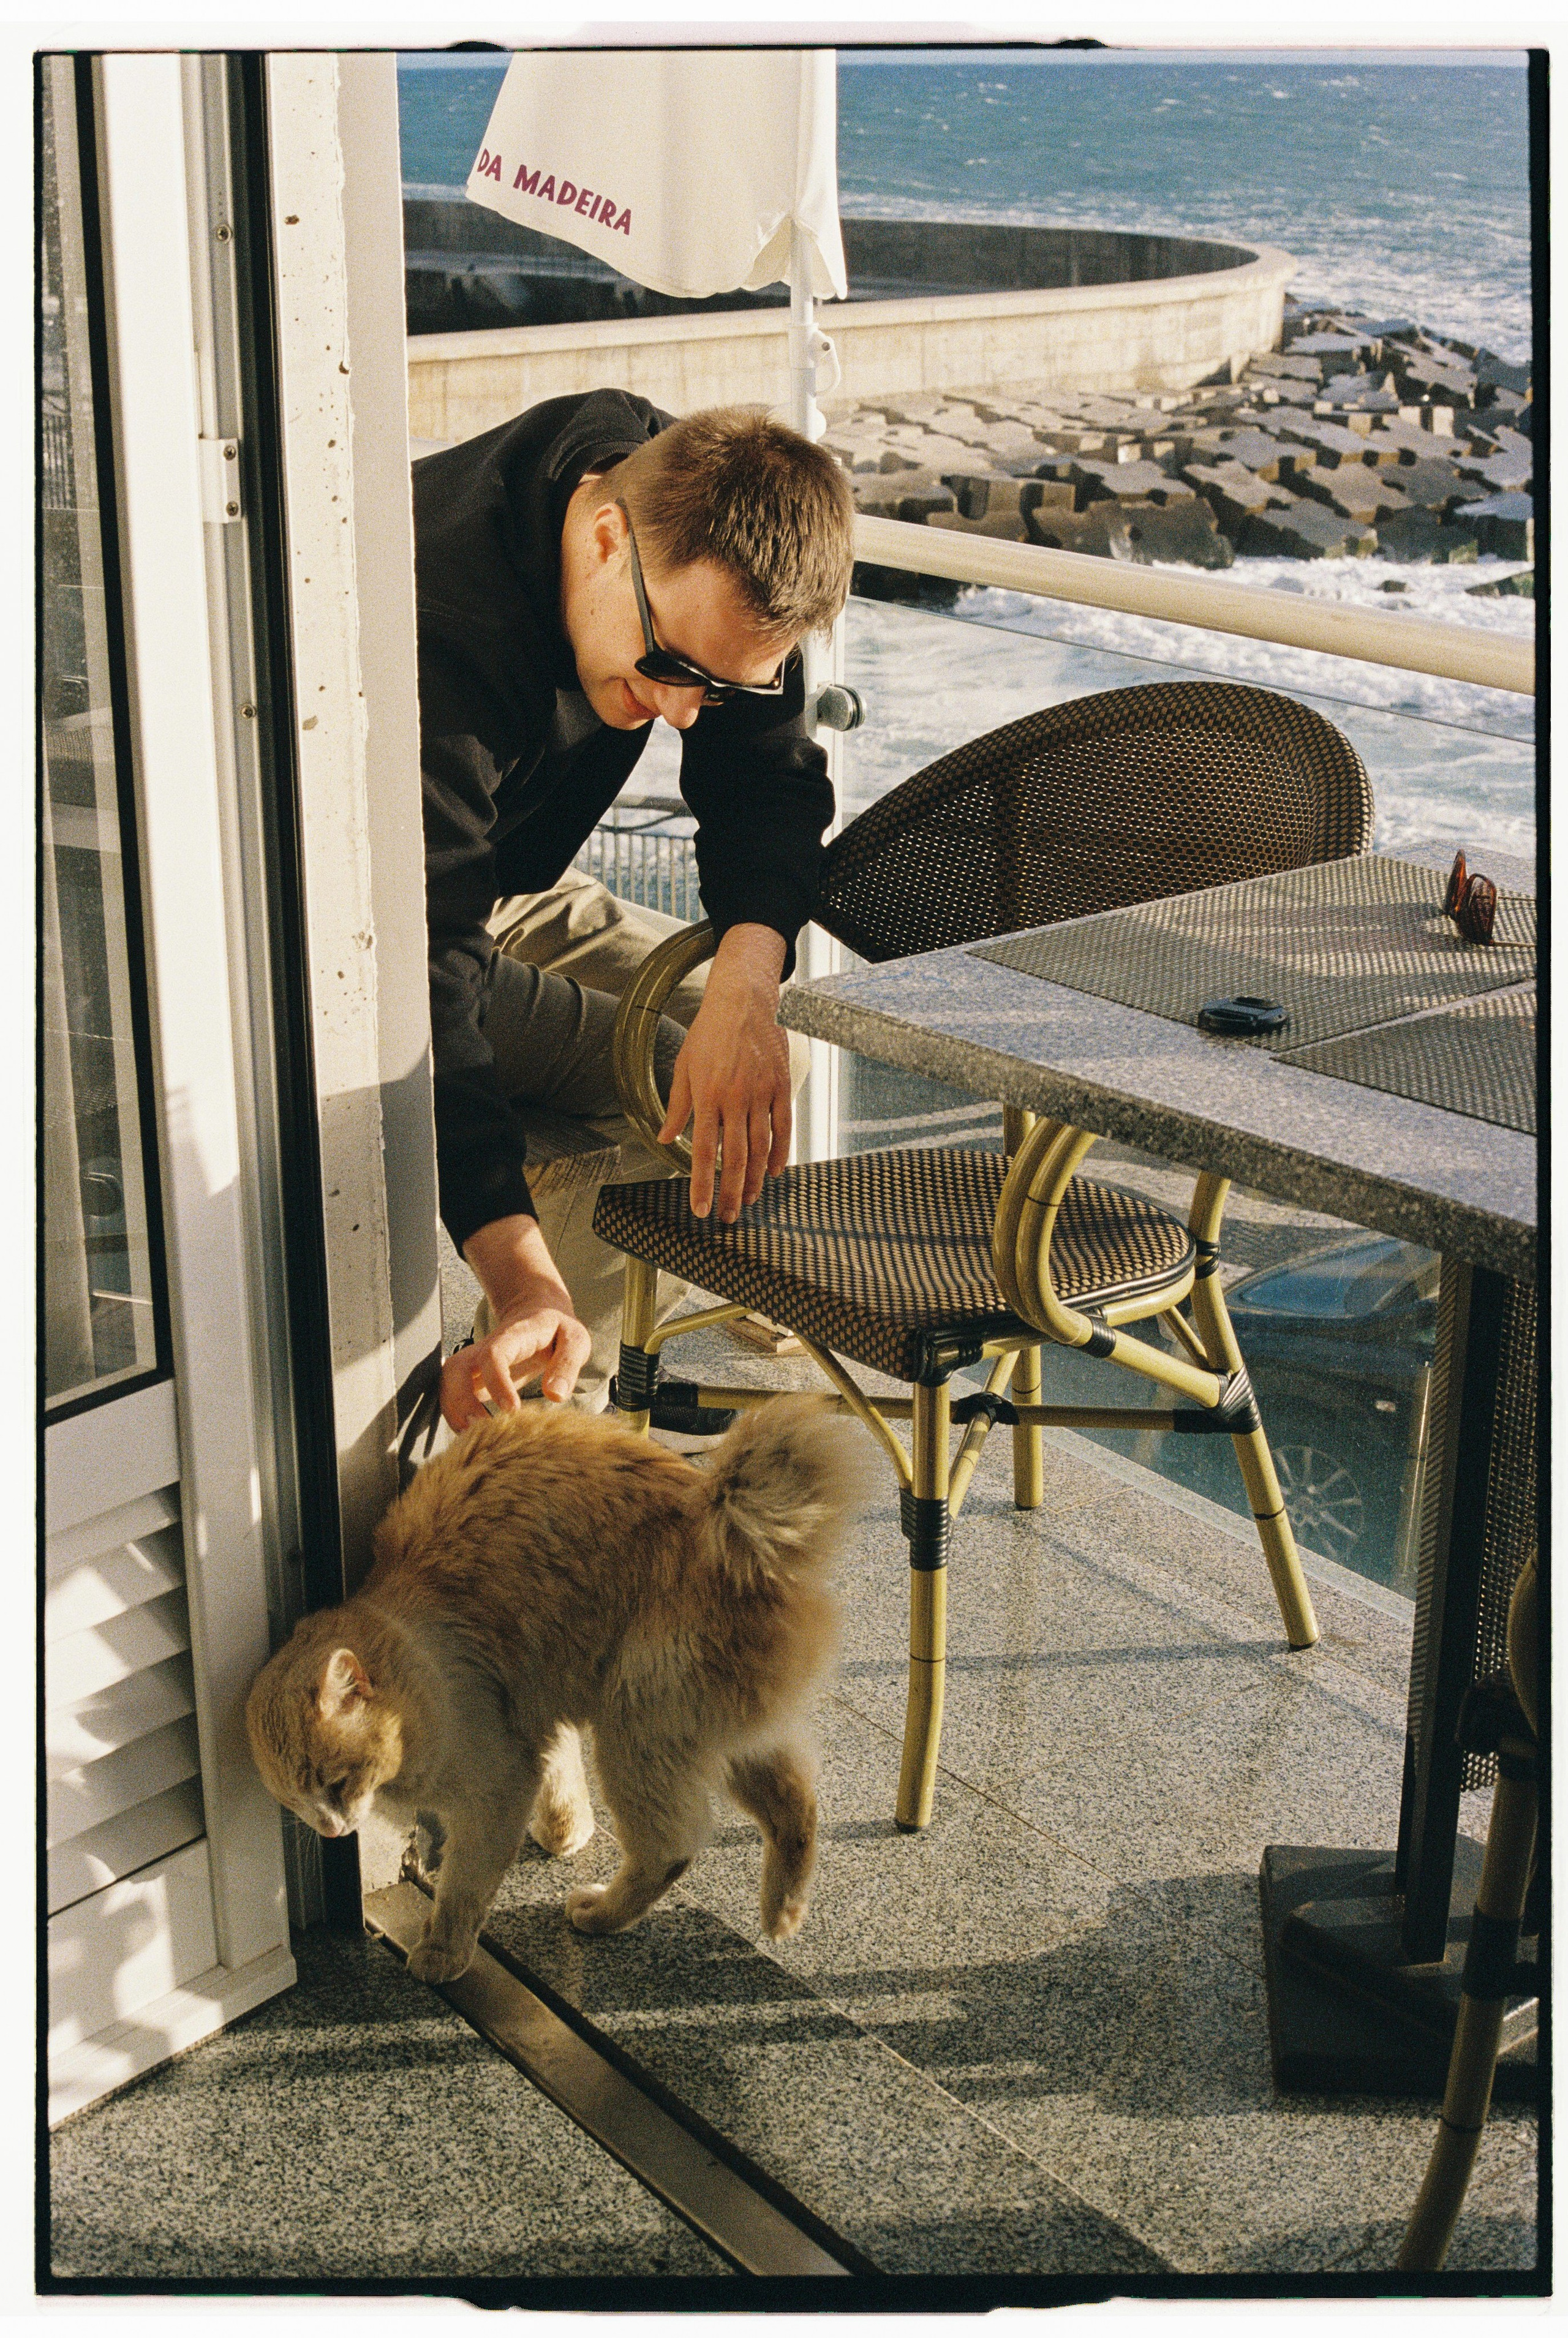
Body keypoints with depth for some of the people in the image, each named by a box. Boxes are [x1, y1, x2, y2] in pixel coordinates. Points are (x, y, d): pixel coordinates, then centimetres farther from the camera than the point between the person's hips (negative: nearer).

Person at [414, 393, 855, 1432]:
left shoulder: (709, 521, -18)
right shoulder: (441, 631, -40)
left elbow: (769, 780, -10)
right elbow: (419, 985, -44)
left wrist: (744, 981, -32)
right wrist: (525, 1279, -55)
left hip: (497, 886, 8)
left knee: (750, 1053, 1)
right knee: (663, 1075, -23)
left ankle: (560, 1405, 8)